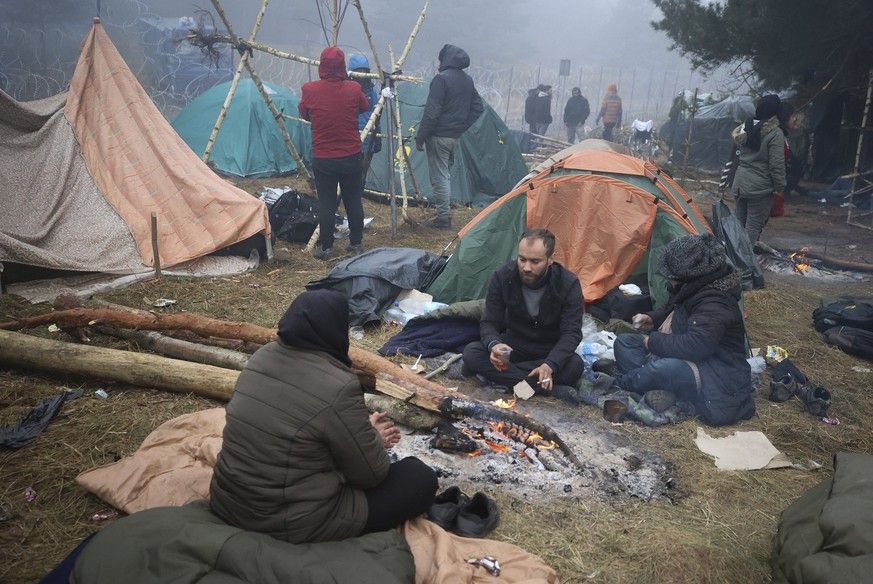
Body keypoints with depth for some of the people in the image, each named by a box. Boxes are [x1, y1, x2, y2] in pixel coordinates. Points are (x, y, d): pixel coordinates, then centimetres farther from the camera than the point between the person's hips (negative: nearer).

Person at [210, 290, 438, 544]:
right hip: (292, 524, -8)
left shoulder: (262, 356, -3)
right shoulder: (338, 387, -26)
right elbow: (372, 474, -13)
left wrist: (365, 431, 15)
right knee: (421, 477, 1)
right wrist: (374, 438, 8)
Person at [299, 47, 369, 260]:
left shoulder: (310, 90, -9)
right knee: (354, 201, 12)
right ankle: (356, 243, 22)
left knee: (326, 203, 6)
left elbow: (304, 114, 9)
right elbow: (365, 107, 14)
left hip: (323, 158, -1)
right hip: (351, 157, 1)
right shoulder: (353, 89, -8)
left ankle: (325, 247, 12)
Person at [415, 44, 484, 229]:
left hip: (439, 137, -8)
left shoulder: (441, 79, -15)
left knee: (439, 177, -2)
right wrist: (463, 127, 16)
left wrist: (420, 137, -15)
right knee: (446, 174, 21)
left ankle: (443, 218, 0)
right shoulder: (468, 80, 10)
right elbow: (478, 108, 15)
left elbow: (431, 111, -19)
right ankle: (445, 213, 29)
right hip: (457, 137, 8)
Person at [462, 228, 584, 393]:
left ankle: (503, 374, -24)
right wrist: (493, 344, -39)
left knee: (574, 366, -34)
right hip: (514, 347, 2)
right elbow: (489, 323, -13)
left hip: (551, 352, -1)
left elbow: (571, 332, -23)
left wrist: (550, 365, -41)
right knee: (471, 352, -25)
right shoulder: (502, 278, -16)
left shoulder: (568, 284, -21)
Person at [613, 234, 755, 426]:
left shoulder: (715, 304, -26)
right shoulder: (694, 290, 4)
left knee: (664, 368, -40)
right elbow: (673, 312, 25)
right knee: (624, 342, 1)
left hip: (719, 380, -10)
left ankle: (617, 387, -12)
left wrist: (653, 341, -22)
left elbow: (694, 346, -36)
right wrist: (653, 319, 4)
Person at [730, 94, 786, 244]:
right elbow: (777, 165, -14)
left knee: (739, 222, 15)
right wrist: (779, 187, -6)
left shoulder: (745, 128, 5)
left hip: (740, 184, 7)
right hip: (760, 188, -7)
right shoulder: (775, 133, -15)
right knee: (754, 226, -3)